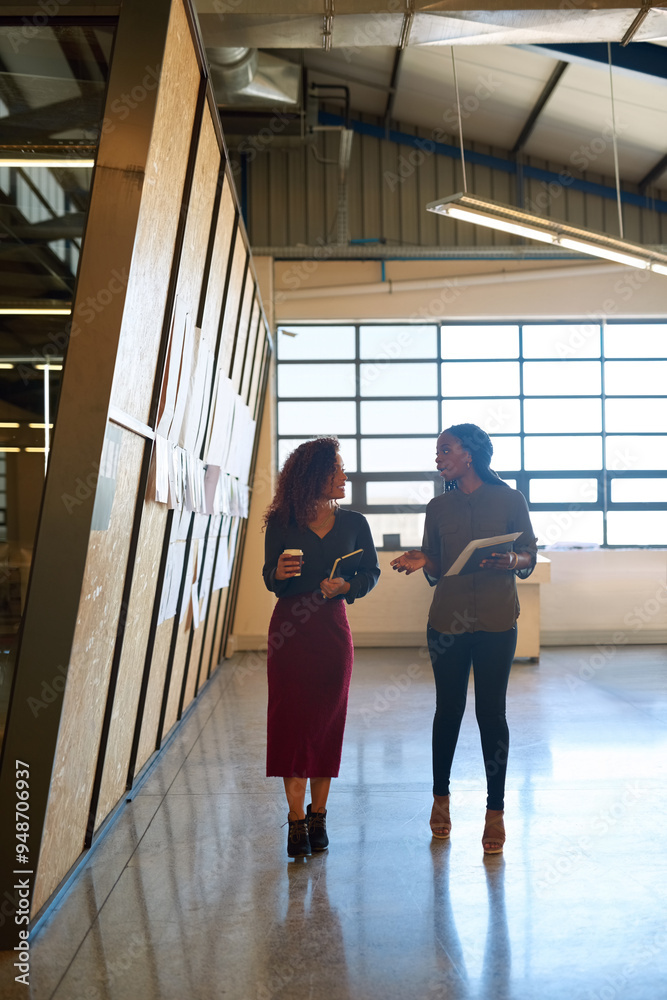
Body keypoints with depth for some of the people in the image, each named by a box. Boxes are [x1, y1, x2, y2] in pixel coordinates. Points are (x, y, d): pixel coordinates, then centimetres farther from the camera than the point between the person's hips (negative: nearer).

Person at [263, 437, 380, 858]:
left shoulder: (354, 523, 4)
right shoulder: (282, 524, -1)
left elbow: (372, 573, 3)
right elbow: (270, 579, 4)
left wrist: (346, 586, -16)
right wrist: (279, 573, -19)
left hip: (333, 629, 2)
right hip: (290, 630, -1)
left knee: (327, 721, 5)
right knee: (292, 719, -3)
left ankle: (318, 814, 17)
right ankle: (297, 820, 3)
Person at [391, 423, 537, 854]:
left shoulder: (509, 500, 1)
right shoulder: (439, 507, 9)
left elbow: (529, 558, 3)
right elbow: (437, 571, 11)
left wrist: (510, 561, -18)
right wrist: (421, 562, -10)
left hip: (496, 623, -2)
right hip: (448, 621, 2)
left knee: (491, 712, 1)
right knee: (448, 709, 10)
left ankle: (496, 811, 12)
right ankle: (441, 798, 28)